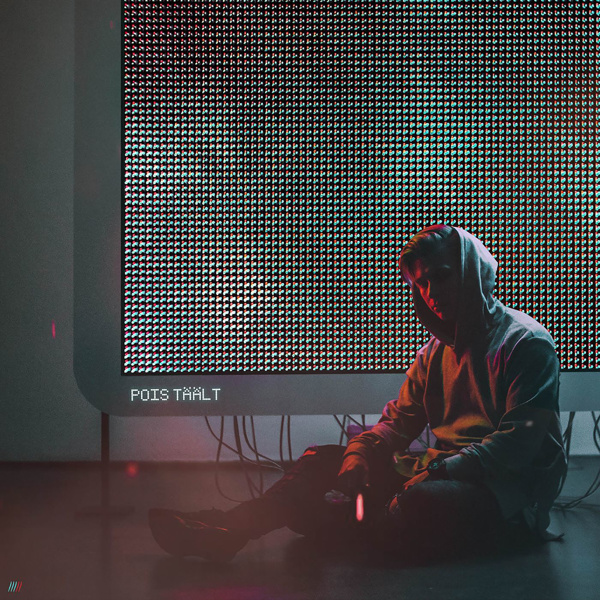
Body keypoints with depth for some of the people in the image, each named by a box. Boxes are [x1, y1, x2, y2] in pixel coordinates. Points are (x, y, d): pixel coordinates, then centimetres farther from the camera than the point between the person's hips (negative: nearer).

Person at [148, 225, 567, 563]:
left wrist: (438, 471, -25)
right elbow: (399, 420, 16)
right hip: (444, 471, 8)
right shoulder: (438, 349, 20)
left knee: (421, 504, -37)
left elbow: (519, 441, -16)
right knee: (322, 461, -3)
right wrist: (360, 452, -6)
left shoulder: (525, 343, -6)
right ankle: (231, 529, -22)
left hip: (506, 493, -8)